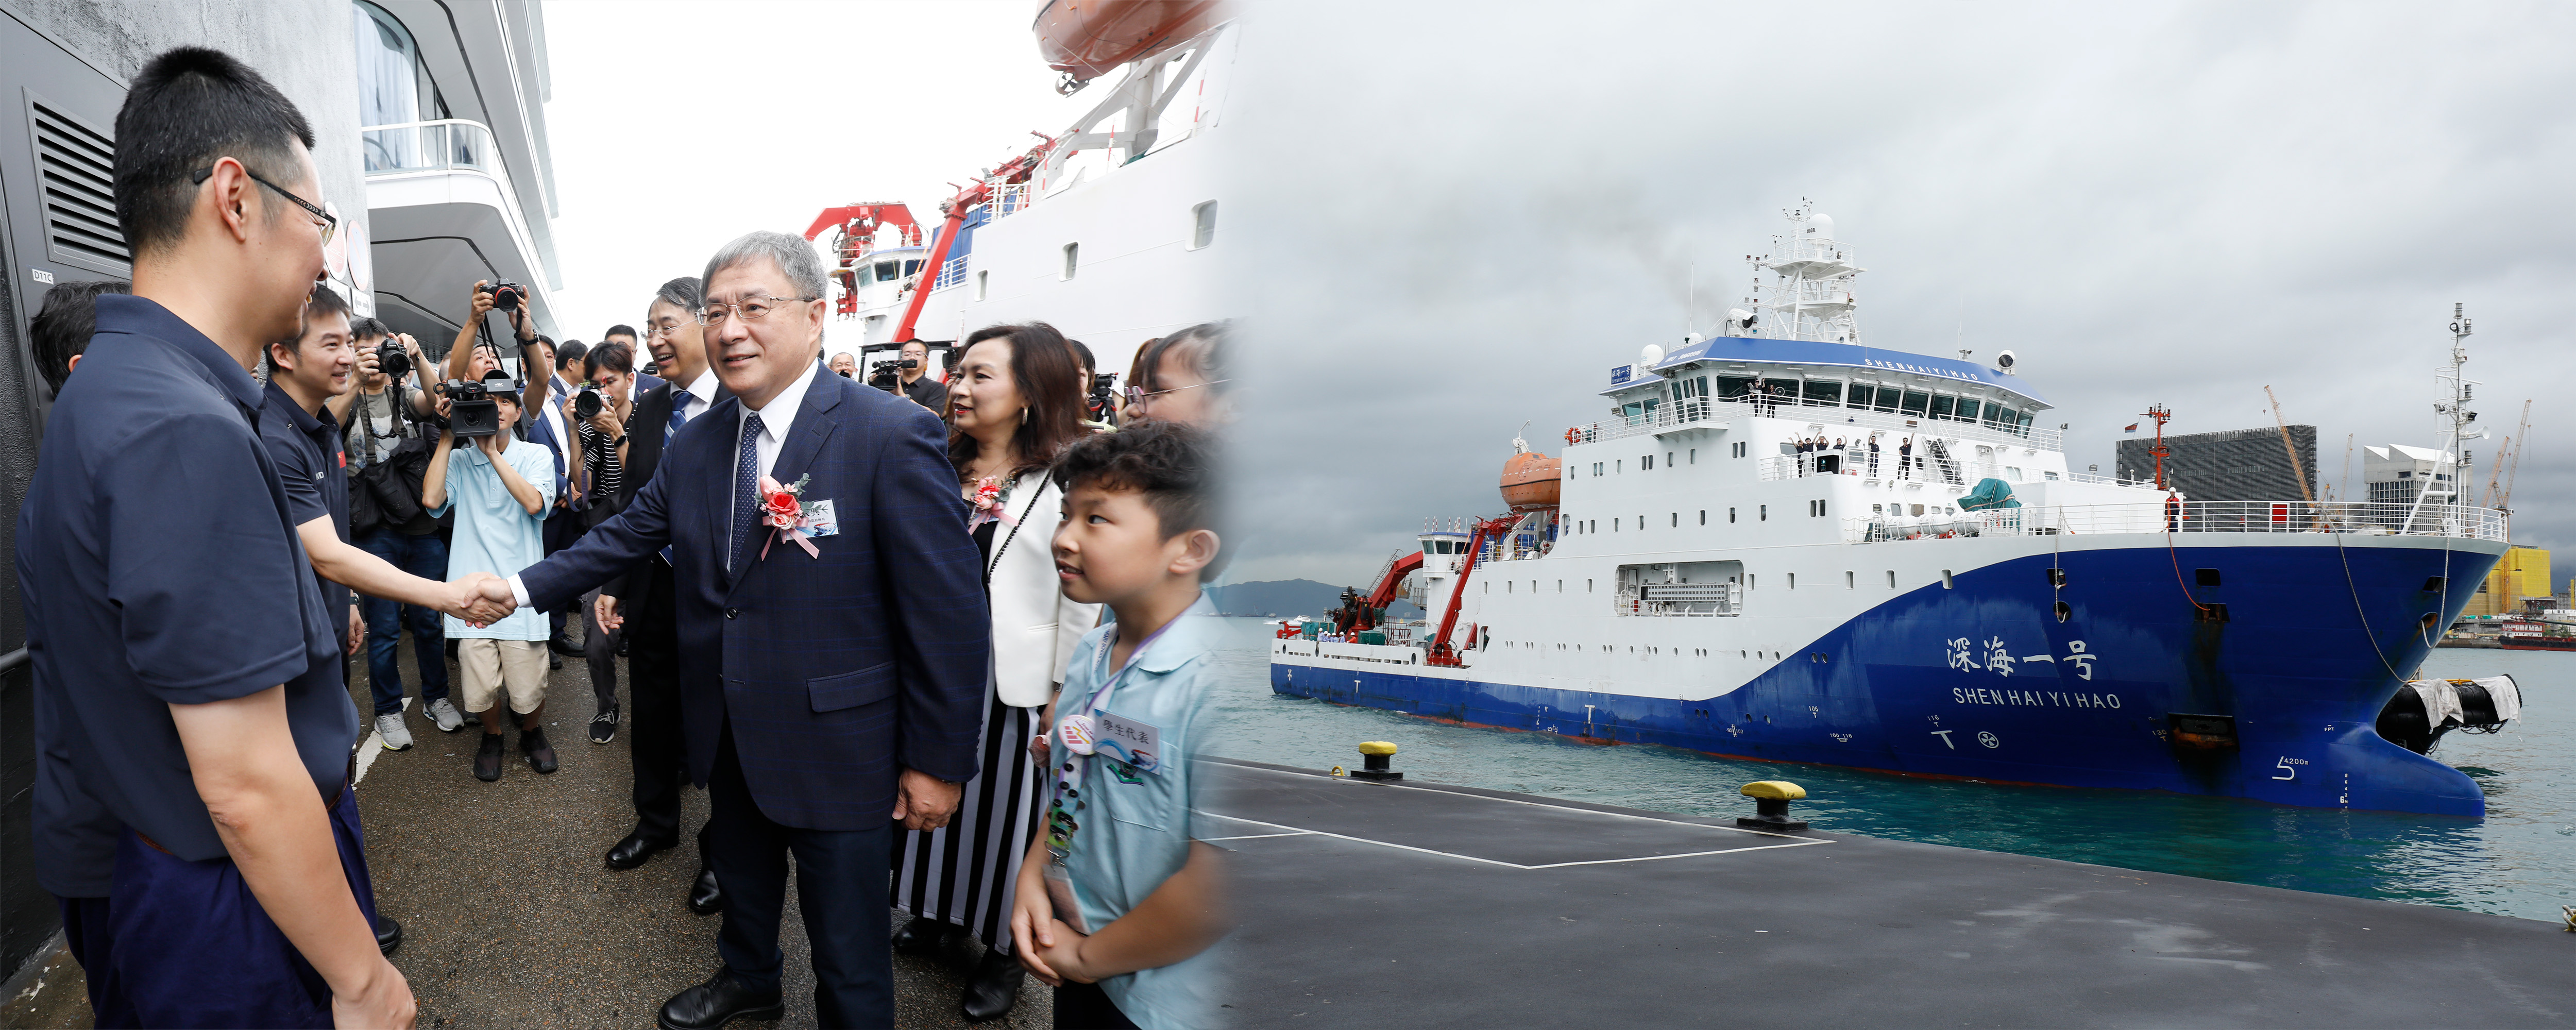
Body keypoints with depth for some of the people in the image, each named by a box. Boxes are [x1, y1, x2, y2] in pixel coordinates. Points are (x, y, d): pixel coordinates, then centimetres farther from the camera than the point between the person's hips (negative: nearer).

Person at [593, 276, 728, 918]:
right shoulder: (649, 410, 5)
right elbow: (632, 504, 10)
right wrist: (611, 585, 7)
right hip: (654, 592, 6)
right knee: (653, 714, 20)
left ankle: (721, 853, 30)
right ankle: (656, 822, 44)